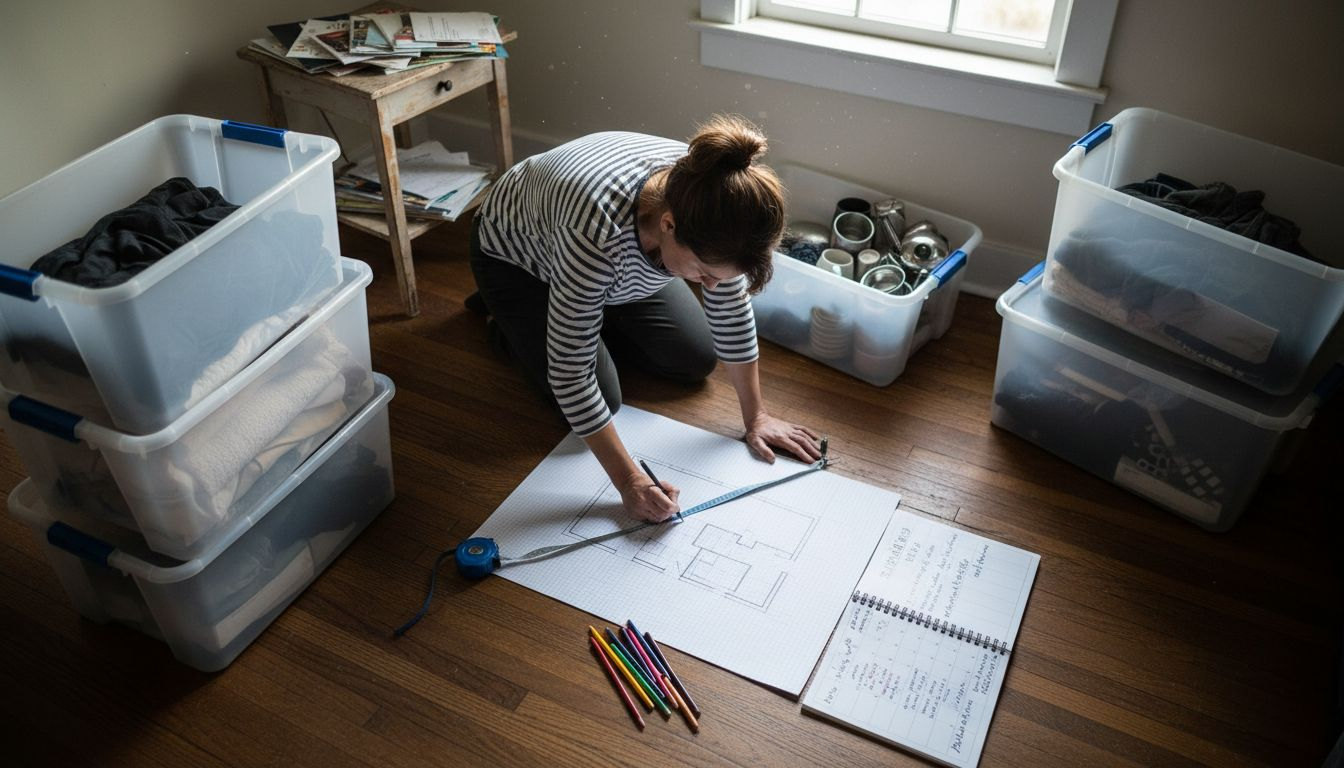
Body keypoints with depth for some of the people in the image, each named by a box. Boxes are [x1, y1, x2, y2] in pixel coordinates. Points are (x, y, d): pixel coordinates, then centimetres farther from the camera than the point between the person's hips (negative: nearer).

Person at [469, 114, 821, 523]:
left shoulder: (709, 202, -31)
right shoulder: (598, 226, -47)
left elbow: (731, 308, -14)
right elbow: (570, 372, -38)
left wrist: (755, 416, -9)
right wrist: (629, 481, -34)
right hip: (516, 255, -5)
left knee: (698, 359, 4)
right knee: (601, 397, -10)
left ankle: (593, 315, 24)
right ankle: (508, 321, 15)